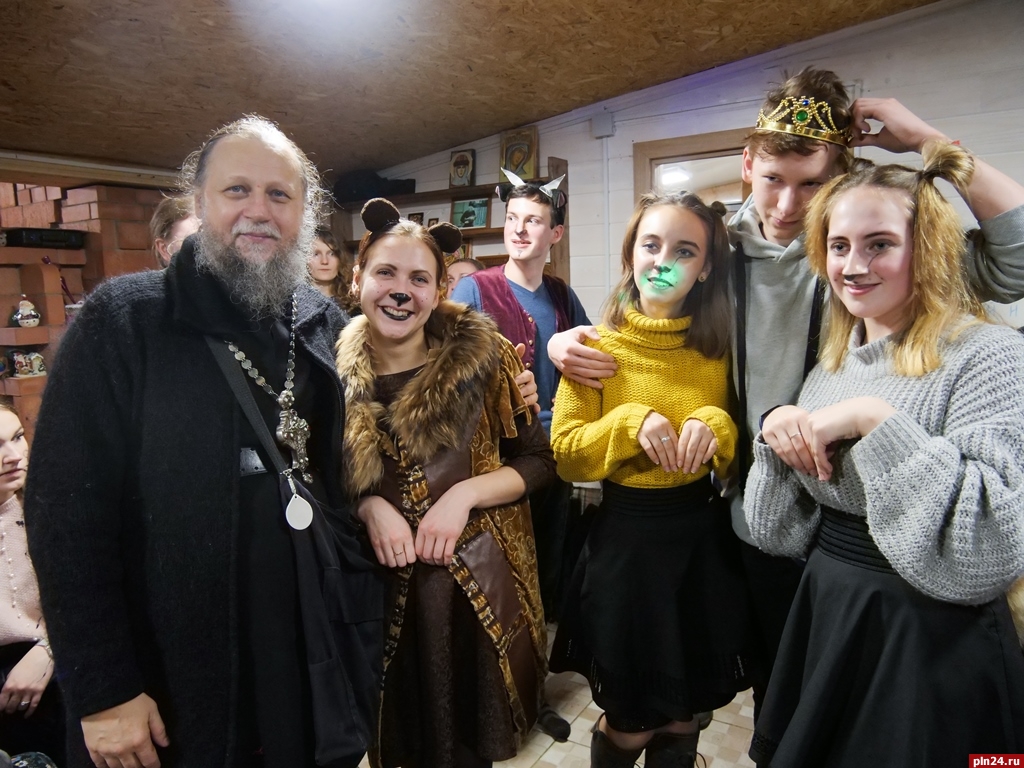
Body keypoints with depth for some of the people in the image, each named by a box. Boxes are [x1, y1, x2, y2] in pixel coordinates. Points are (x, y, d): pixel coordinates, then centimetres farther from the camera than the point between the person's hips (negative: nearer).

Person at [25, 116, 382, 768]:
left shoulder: (329, 325, 2)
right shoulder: (122, 321, -10)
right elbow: (67, 511, -12)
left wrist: (361, 615, 5)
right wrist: (103, 688, -12)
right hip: (175, 673, -3)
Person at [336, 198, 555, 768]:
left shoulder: (482, 356, -8)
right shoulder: (333, 372, -5)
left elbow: (538, 460, -3)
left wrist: (465, 493, -18)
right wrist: (367, 506, -14)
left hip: (480, 581, 0)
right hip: (381, 588, 1)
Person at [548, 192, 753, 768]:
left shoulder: (719, 347, 0)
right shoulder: (597, 345, -8)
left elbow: (739, 455, 7)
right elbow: (566, 454, -8)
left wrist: (716, 427, -14)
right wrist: (629, 423, -23)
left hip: (704, 537, 3)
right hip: (626, 537, -3)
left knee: (685, 718, 20)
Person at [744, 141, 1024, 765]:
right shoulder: (833, 364, 5)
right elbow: (781, 534, 5)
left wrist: (876, 421, -27)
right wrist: (777, 433, -11)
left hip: (932, 650, -6)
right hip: (823, 623, 7)